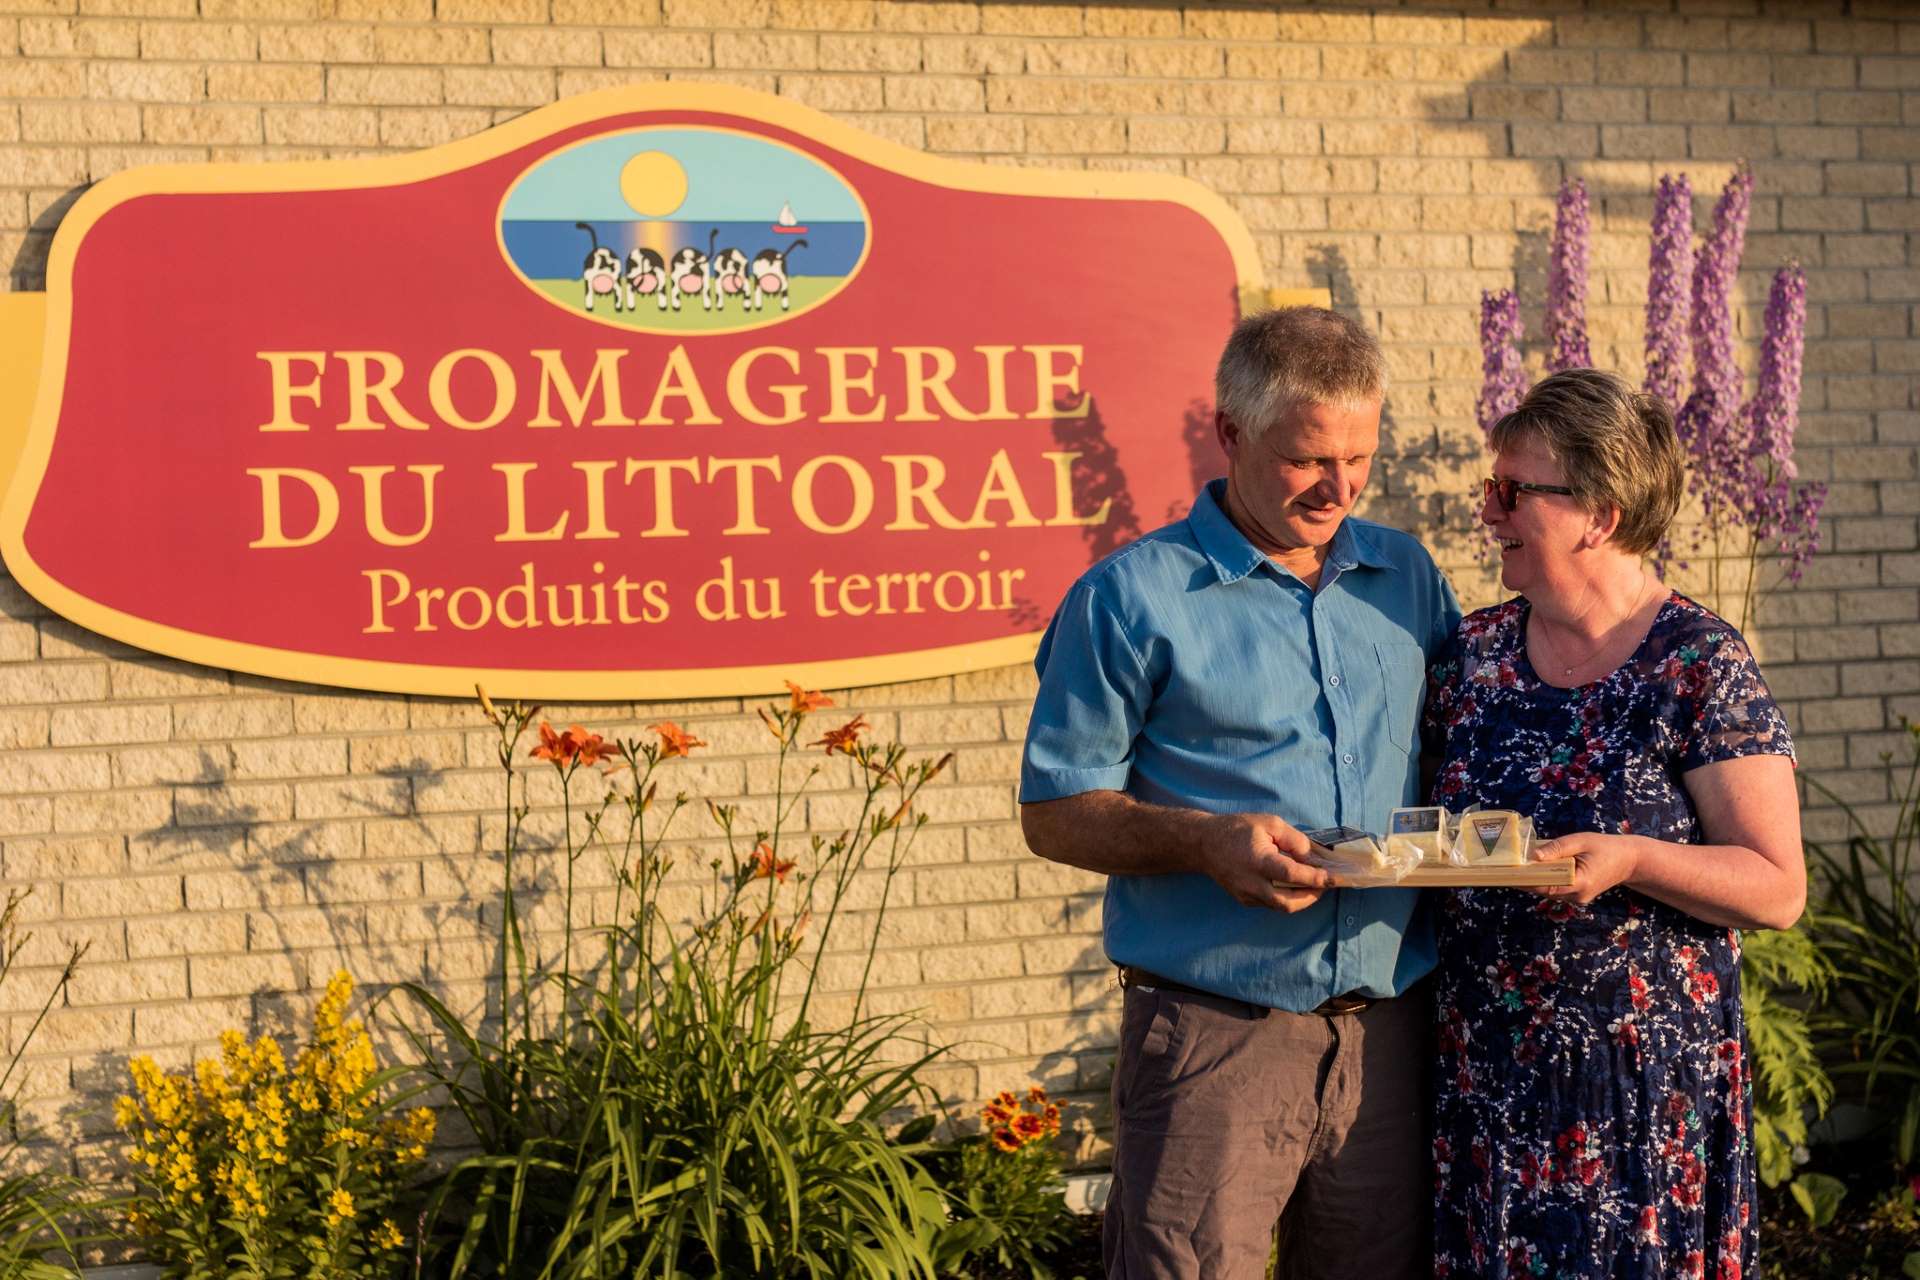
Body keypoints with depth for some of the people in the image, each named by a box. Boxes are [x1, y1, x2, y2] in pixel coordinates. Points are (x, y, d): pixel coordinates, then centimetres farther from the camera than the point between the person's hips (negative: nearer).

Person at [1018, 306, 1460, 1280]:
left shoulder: (1406, 575, 12)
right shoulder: (1131, 598, -3)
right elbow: (1055, 811, -3)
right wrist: (1204, 841, -19)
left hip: (1388, 1034, 5)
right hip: (1213, 1040, -4)